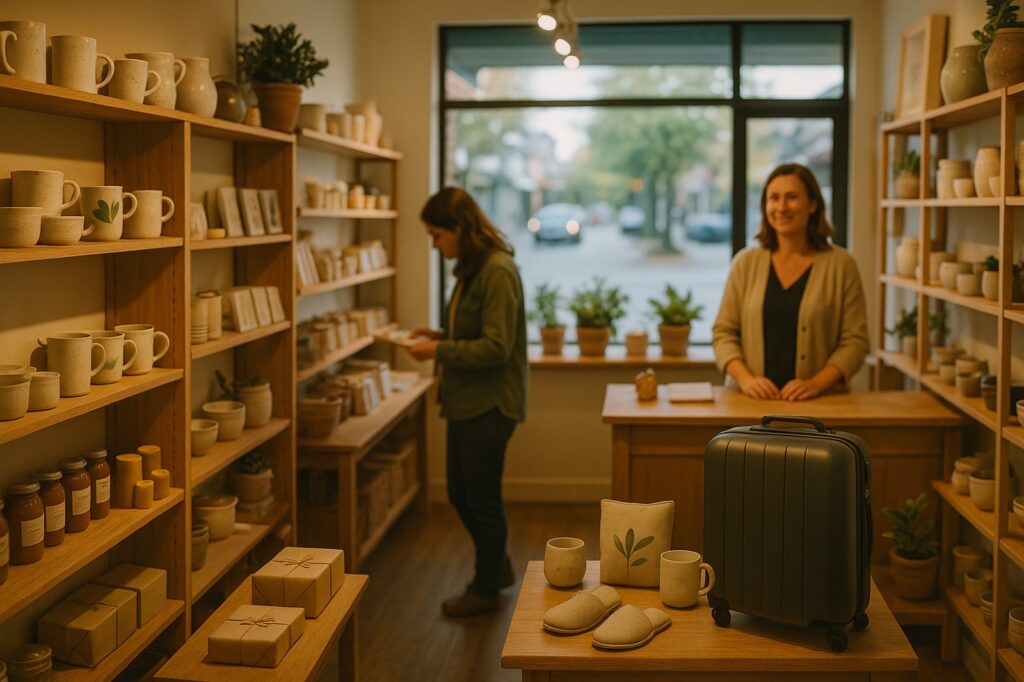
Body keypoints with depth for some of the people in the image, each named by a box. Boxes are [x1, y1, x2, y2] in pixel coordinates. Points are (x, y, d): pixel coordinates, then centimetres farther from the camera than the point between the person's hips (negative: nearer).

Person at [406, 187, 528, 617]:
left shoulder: (497, 271, -19)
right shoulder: (471, 269, 10)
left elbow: (496, 347, -23)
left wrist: (440, 350, -19)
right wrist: (440, 335, 5)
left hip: (489, 404, -10)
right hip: (465, 401, 10)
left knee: (482, 499, 5)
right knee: (460, 494, 19)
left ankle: (486, 589, 22)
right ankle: (498, 567, 38)